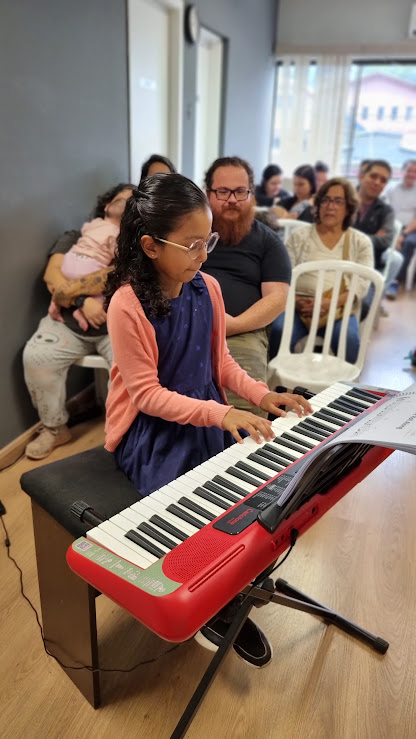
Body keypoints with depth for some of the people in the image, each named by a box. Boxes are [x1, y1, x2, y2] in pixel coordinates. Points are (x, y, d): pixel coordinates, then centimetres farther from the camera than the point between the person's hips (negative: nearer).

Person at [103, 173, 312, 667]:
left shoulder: (207, 288, -1)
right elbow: (147, 394, -18)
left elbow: (220, 361, 7)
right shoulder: (128, 305, -19)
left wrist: (261, 394, -9)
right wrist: (220, 414, -27)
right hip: (150, 431, -5)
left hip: (208, 417, 6)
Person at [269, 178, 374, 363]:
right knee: (279, 331, -33)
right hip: (299, 306, 0)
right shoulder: (299, 236, 14)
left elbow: (361, 285, 3)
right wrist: (295, 301, -15)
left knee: (349, 339, -32)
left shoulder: (361, 242, 14)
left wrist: (330, 303, -15)